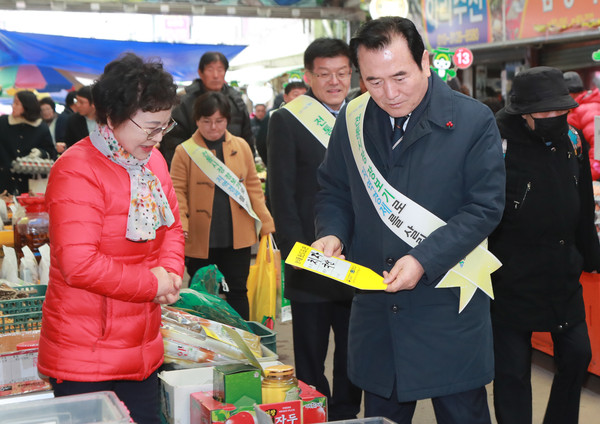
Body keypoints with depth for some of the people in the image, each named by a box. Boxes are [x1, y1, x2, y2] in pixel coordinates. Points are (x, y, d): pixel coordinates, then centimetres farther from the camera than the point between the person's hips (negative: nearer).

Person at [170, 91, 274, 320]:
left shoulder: (241, 146, 6)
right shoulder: (185, 151, -3)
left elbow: (253, 187, 10)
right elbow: (177, 191, -4)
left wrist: (266, 224, 6)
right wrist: (180, 225, -18)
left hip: (238, 237, 2)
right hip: (199, 240, -2)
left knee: (238, 292, 8)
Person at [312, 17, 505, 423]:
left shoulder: (474, 120, -8)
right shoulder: (353, 121, 4)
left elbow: (485, 207, -10)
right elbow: (333, 192, 15)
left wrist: (424, 260, -21)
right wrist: (332, 233, -7)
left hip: (449, 313, -3)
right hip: (375, 310, 4)